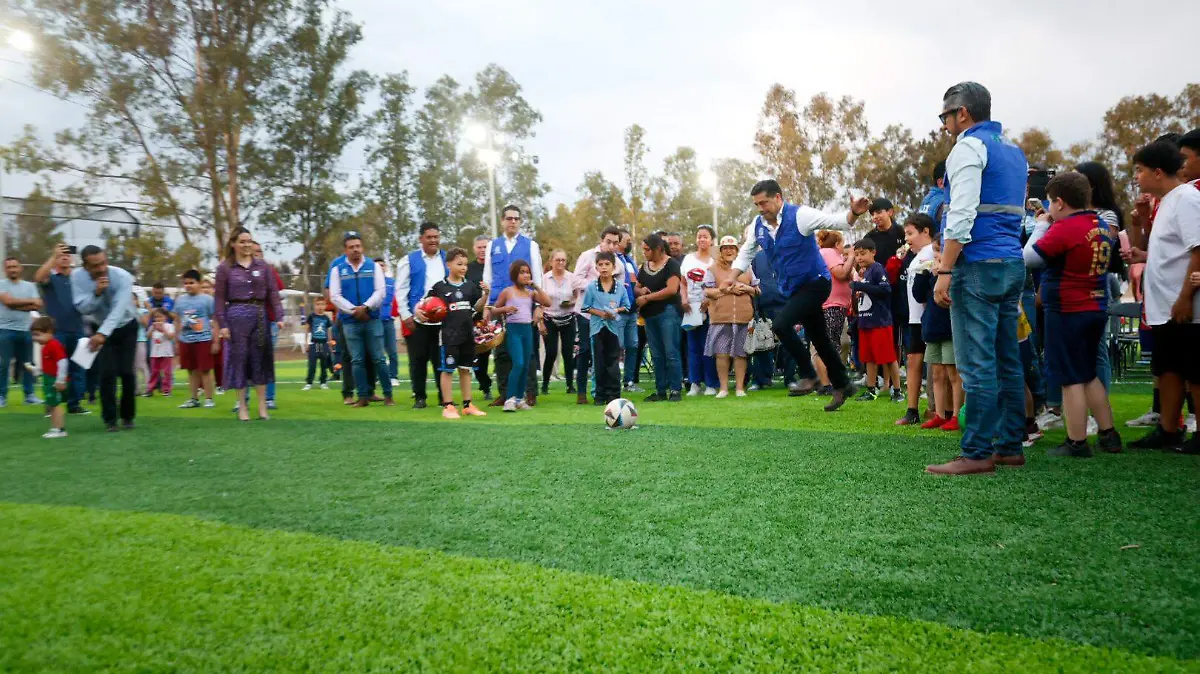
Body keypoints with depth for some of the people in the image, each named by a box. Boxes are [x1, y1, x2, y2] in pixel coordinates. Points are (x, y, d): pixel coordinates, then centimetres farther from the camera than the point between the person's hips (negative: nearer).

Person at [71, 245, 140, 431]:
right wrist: (96, 293, -37)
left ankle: (127, 416, 11)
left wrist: (102, 334, -48)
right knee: (107, 372, -9)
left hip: (126, 327, -2)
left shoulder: (122, 277, -28)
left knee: (126, 372, -7)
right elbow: (82, 308, -19)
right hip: (100, 328, 2)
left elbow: (118, 309, -37)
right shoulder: (77, 276, -17)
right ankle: (110, 419, 3)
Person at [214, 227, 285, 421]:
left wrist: (279, 315, -4)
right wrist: (222, 324, -7)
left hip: (260, 315, 2)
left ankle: (262, 405, 13)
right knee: (239, 359, 2)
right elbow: (219, 298, -1)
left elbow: (273, 292, 6)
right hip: (237, 316, -2)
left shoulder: (262, 265, 8)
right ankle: (242, 406, 11)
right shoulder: (225, 267, 1)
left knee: (261, 359, 5)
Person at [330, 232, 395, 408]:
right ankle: (363, 396, 9)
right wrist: (354, 310, -11)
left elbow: (381, 291, -1)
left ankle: (388, 394, 5)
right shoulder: (338, 270, 9)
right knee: (357, 361, 3)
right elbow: (335, 296, 1)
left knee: (379, 359, -1)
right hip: (350, 322, 1)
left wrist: (366, 307, -14)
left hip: (373, 319, -1)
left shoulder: (374, 266, 7)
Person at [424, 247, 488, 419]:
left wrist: (486, 294, -2)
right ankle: (448, 406, 6)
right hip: (449, 334, -4)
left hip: (468, 334, 4)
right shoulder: (440, 287, -4)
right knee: (447, 369, 1)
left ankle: (468, 405, 18)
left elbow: (477, 307, 13)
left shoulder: (470, 286, 7)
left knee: (465, 369, 11)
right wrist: (419, 311, -18)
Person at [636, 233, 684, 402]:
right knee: (656, 355, 8)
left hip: (667, 312, -7)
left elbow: (672, 289, -17)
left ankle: (675, 390, -4)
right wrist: (641, 291, -3)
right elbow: (637, 288, 22)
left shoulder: (671, 264, -6)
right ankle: (660, 391, 13)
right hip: (649, 315, 7)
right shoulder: (645, 267, 16)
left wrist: (647, 297, -13)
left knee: (671, 353, -8)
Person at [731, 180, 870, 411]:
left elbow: (836, 222, -22)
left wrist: (854, 213, -42)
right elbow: (746, 254, 15)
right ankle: (842, 385, 28)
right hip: (792, 288, 7)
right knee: (819, 340, 14)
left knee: (782, 325, -23)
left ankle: (809, 376, -8)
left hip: (815, 282, -7)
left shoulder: (799, 215, -17)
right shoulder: (757, 225, 2)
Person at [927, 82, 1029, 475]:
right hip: (1013, 263, 9)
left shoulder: (969, 147, -7)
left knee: (977, 364, -8)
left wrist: (945, 272, -17)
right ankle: (1010, 446, 15)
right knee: (1007, 360, 10)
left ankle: (977, 453, -7)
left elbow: (962, 215, -16)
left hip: (979, 265, -9)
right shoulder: (1014, 151, 21)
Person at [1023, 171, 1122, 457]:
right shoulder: (1102, 226, 9)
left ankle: (1077, 443, 4)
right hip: (1097, 309, 8)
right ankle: (1108, 436, 23)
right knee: (1089, 375, 19)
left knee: (1072, 379, -1)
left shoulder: (1064, 228, -17)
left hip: (1068, 312, -8)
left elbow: (1029, 257, -14)